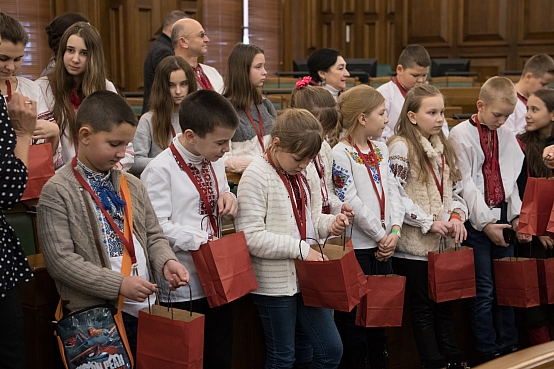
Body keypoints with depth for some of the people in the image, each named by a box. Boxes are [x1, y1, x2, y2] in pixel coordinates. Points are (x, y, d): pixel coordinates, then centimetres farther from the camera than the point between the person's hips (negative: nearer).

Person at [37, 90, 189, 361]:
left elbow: (153, 236, 17)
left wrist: (165, 262, -6)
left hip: (145, 308, 6)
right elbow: (60, 260, -13)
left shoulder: (132, 186, 12)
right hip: (96, 316, -6)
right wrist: (119, 284, -18)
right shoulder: (57, 192, -7)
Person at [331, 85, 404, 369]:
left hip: (383, 245, 7)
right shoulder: (340, 155, -13)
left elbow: (391, 191, 8)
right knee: (355, 317, 1)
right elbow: (351, 202, -17)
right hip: (357, 246, -7)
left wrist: (395, 230, -6)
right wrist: (381, 236, -11)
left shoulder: (380, 149, 10)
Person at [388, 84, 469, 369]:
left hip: (443, 242, 7)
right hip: (415, 244, -6)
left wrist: (457, 217, -3)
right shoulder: (401, 147, -11)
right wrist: (429, 222, -16)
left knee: (443, 304, 13)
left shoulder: (443, 148, 12)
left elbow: (454, 190, 17)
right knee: (423, 307, 3)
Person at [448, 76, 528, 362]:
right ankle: (489, 352, 11)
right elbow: (465, 185, -11)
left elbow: (511, 179, 12)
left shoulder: (507, 136, 10)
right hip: (477, 220, -5)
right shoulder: (461, 135, -7)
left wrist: (516, 215, 0)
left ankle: (509, 346, 23)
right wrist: (485, 223, -13)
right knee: (484, 290, 0)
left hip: (503, 216, 5)